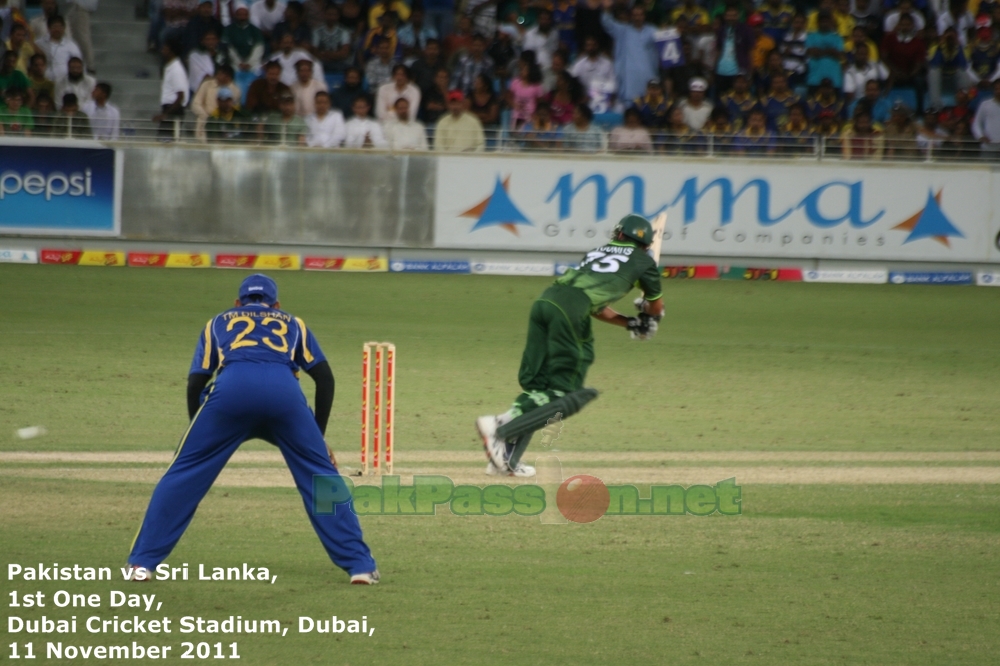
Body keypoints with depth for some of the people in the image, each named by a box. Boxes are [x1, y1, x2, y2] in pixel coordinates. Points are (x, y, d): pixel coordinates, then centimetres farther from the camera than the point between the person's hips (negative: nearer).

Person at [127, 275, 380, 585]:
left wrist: (199, 438, 33)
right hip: (284, 390, 0)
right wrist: (318, 437, 30)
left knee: (186, 473, 11)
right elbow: (325, 377, 24)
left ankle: (142, 562, 7)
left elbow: (195, 383, 24)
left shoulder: (219, 323, 36)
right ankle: (359, 565, 10)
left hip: (231, 387, 0)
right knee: (320, 475, 14)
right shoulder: (292, 324, 36)